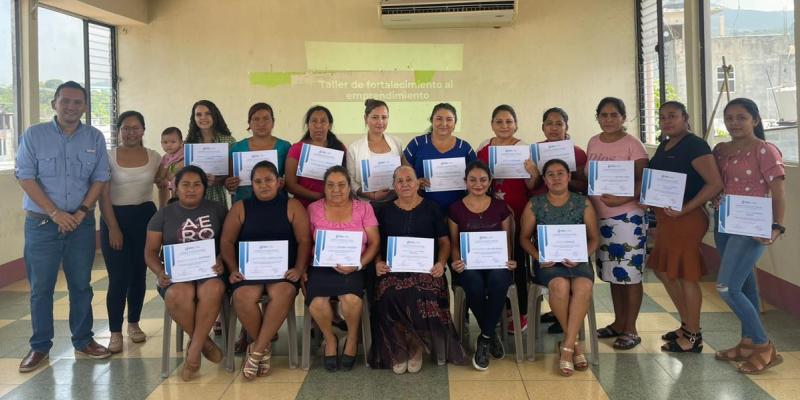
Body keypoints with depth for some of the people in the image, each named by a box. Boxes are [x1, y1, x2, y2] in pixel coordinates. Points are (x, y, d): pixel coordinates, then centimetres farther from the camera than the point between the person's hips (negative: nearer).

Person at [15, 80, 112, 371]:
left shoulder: (95, 138, 5)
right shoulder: (34, 135, -2)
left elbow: (100, 178, 4)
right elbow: (25, 177, -7)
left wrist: (82, 212, -8)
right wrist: (55, 213, -14)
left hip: (82, 224, 2)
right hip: (41, 224, -2)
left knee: (81, 285, 10)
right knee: (41, 288, 4)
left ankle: (83, 340, 22)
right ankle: (40, 346, 15)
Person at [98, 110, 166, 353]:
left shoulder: (154, 158, 4)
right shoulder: (108, 157, -3)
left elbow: (164, 188, 11)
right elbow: (103, 196, -5)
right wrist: (113, 227, -11)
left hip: (145, 217, 3)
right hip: (115, 217, -2)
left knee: (139, 274, 10)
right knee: (118, 277, -5)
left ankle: (134, 324, 26)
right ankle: (115, 332, 4)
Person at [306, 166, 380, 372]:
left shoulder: (363, 208, 7)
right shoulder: (313, 209, 8)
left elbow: (374, 242, 3)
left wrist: (359, 264, -13)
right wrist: (303, 269, -13)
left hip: (354, 268, -1)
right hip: (322, 267, 1)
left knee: (351, 298, -32)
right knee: (317, 303, -29)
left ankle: (352, 337, 2)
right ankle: (330, 339, 5)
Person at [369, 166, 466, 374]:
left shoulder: (431, 208, 15)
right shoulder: (385, 211, 19)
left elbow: (444, 241, 13)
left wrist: (441, 263, -5)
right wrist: (378, 263, -2)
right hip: (393, 270, 1)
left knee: (425, 296, -34)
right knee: (389, 297, -33)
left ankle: (416, 346, -8)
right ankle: (398, 351, -10)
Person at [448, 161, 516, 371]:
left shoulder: (500, 206, 12)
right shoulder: (456, 208, 10)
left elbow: (507, 240, 13)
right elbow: (454, 243, 10)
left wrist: (509, 260, -6)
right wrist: (456, 261, -10)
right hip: (468, 263, 0)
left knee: (498, 280, -37)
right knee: (474, 283, -37)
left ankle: (485, 338, -18)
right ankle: (491, 335, -10)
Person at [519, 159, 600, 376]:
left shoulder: (583, 203, 8)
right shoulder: (535, 204, 8)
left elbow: (594, 238, 8)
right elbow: (525, 237, 8)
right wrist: (538, 256, -10)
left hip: (578, 260, 1)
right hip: (548, 261, -1)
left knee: (584, 286, -34)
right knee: (560, 286, -34)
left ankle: (567, 346, -23)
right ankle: (574, 342, -13)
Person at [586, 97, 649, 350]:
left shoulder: (632, 145, -8)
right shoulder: (593, 143, 10)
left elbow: (644, 181, -12)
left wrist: (622, 199, -26)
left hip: (627, 216, -6)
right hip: (600, 216, 6)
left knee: (629, 274, 0)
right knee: (612, 273, 15)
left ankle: (631, 330, 11)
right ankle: (619, 323, 28)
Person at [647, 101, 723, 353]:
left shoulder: (694, 145, -13)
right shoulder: (664, 146, 13)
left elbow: (715, 183, -21)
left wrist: (685, 208, -23)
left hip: (686, 219, -9)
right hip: (666, 219, 9)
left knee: (686, 276, -1)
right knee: (664, 271, 16)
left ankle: (692, 338, 12)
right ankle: (687, 326, 30)